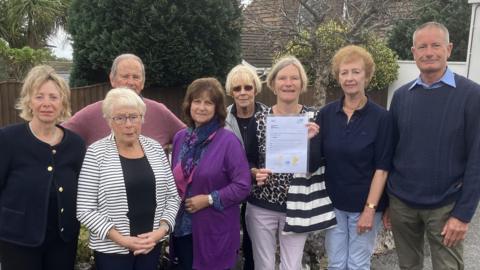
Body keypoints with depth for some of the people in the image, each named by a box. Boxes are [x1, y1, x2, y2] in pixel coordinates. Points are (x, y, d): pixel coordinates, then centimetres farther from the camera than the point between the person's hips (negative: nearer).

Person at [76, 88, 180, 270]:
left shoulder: (155, 148, 1)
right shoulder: (96, 153, -10)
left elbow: (172, 196, 5)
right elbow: (84, 210, -10)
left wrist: (162, 230, -8)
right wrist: (120, 239, -16)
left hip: (152, 245, 4)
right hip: (111, 249, -3)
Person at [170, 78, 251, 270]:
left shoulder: (228, 141, -12)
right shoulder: (180, 138, 4)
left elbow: (243, 186, -15)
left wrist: (208, 199, -19)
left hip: (215, 231, -5)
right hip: (183, 228, 5)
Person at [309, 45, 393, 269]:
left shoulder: (381, 117, -10)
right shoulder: (326, 113, -2)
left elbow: (382, 168, -10)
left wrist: (370, 209, -13)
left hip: (364, 204, -2)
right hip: (333, 202, 2)